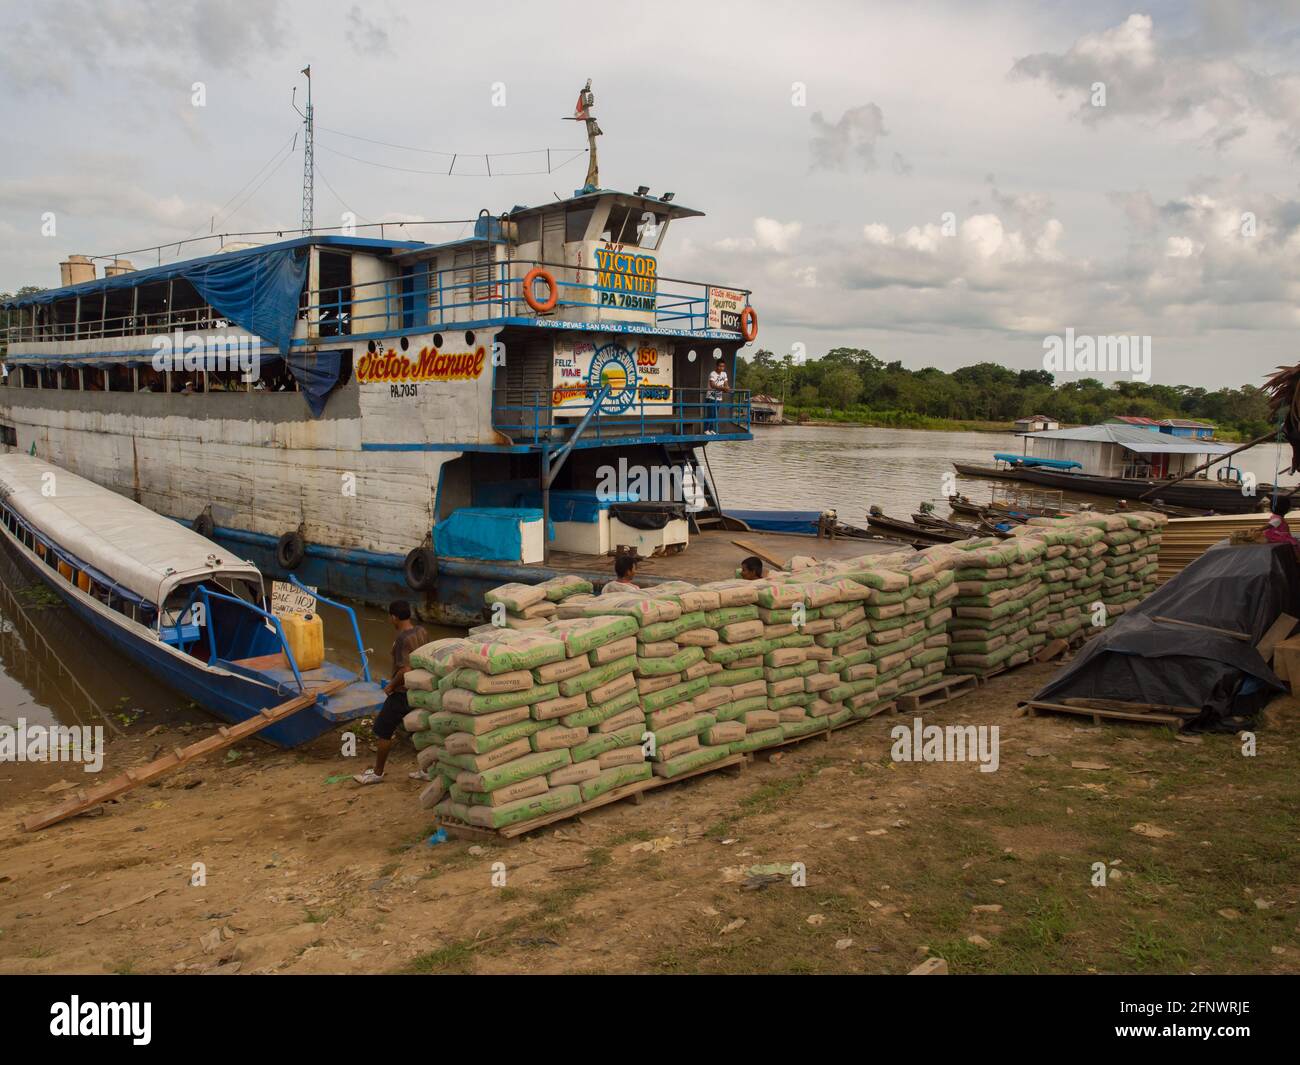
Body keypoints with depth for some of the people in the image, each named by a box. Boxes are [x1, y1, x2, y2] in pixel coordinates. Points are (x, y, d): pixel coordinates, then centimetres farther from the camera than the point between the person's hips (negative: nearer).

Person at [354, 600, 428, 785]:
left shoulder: (403, 640, -24)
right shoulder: (421, 631, 1)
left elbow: (405, 671, -29)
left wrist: (391, 685, -14)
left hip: (403, 693, -8)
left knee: (382, 730, 7)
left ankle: (377, 773, 18)